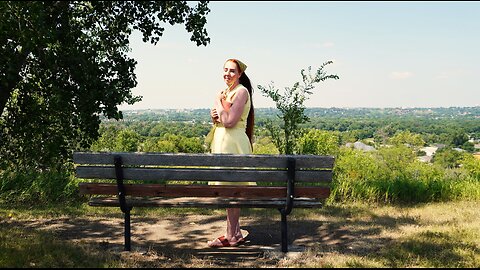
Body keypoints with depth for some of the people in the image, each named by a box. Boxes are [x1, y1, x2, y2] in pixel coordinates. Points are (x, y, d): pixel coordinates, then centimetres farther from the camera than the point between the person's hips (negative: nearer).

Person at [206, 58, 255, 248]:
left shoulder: (241, 91, -11)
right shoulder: (227, 92, 16)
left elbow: (229, 121, -21)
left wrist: (219, 102, -8)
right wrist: (214, 116, 1)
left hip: (232, 142, -10)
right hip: (223, 141, 10)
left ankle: (231, 236, 1)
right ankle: (236, 233, 21)